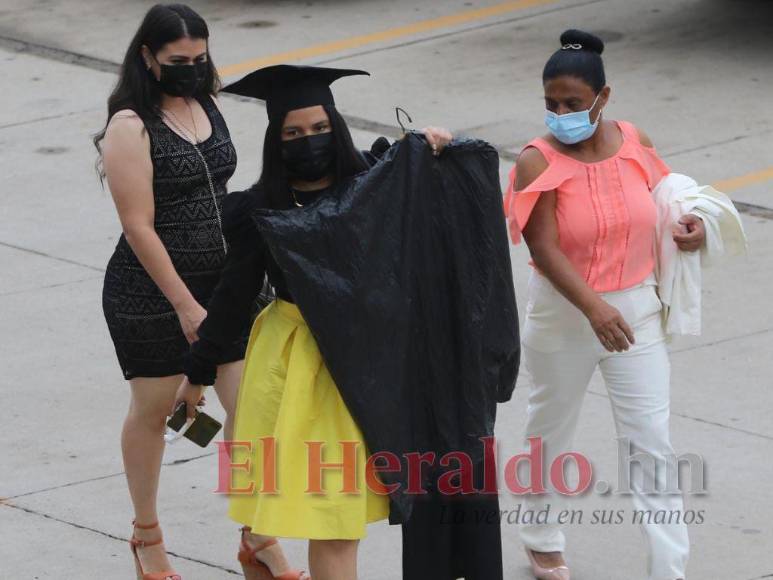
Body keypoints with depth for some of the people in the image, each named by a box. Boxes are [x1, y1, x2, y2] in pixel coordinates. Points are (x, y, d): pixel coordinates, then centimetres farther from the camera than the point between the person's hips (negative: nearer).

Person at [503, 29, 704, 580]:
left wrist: (689, 226, -6)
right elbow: (545, 249, -26)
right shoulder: (539, 161, -17)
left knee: (653, 441, -2)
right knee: (551, 429, 18)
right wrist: (593, 308, -39)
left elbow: (662, 199, 16)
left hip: (637, 309, 2)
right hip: (563, 313, -2)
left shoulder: (636, 142, -5)